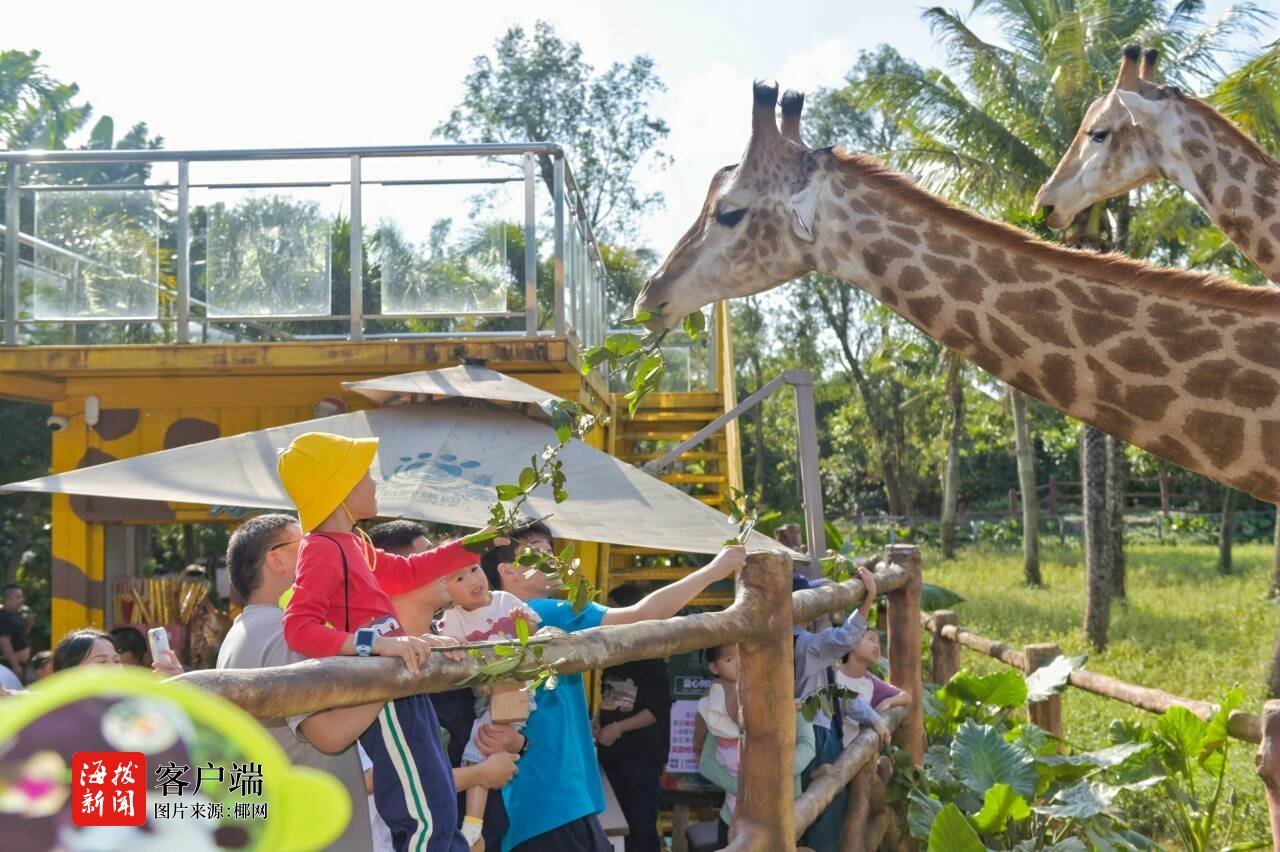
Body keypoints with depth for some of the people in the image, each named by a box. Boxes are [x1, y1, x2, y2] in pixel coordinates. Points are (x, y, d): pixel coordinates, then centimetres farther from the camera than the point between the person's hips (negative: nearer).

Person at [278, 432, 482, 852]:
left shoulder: (353, 544, 14)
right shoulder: (322, 550, -16)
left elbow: (406, 572, 31)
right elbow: (299, 628, -28)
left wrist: (472, 545, 29)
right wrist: (377, 643, -38)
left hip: (400, 687, 10)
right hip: (382, 695, -10)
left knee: (441, 810, 17)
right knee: (428, 816, -10)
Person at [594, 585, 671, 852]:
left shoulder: (650, 657, -9)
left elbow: (659, 708, -14)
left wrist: (618, 728, -15)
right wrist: (599, 722, 9)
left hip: (641, 753, -7)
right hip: (611, 751, 7)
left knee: (641, 825, -6)